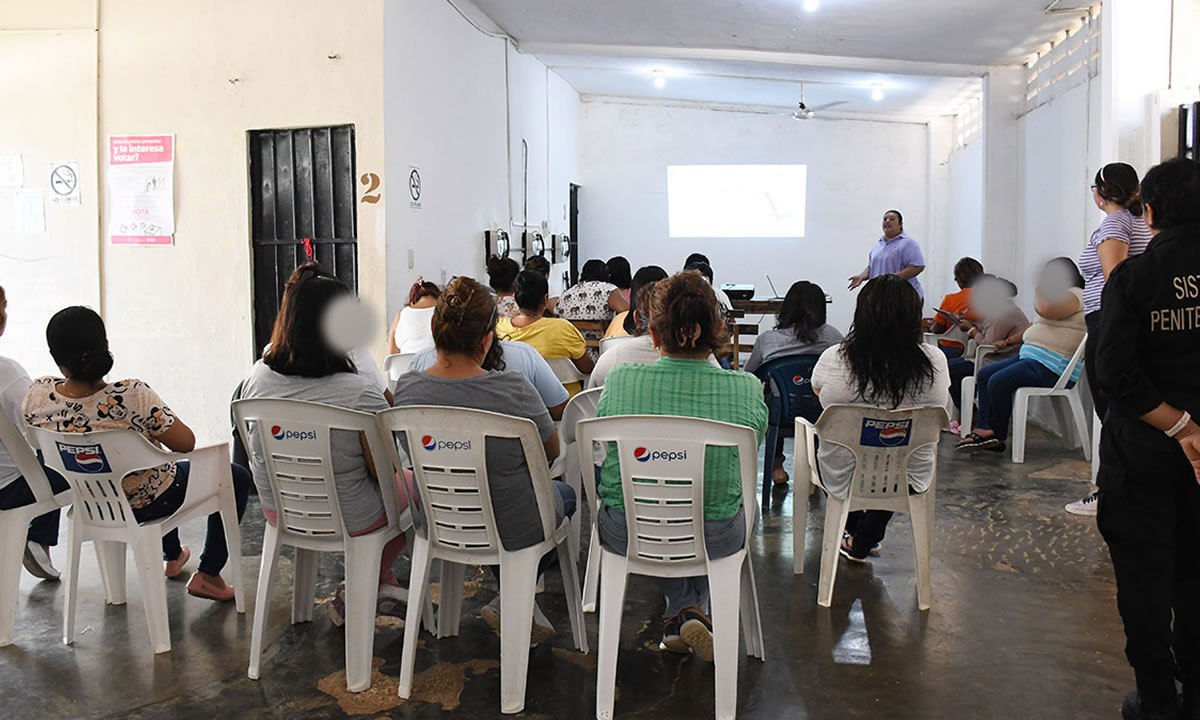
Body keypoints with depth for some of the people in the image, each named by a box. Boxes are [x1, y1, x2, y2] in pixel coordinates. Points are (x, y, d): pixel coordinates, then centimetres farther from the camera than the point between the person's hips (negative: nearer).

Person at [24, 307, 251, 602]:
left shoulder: (37, 395, -20)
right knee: (238, 477, 16)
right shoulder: (130, 395, -37)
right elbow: (186, 443, -25)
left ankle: (172, 556, 54)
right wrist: (162, 415, -6)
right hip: (146, 503, -6)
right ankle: (207, 575, 16)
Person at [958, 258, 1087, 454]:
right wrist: (1010, 340, 22)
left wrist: (1041, 289, -6)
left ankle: (997, 436, -8)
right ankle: (984, 428, -8)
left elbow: (1045, 309, -26)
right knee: (984, 375, 3)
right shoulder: (1063, 296, 26)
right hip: (1031, 357, 12)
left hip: (1051, 367, -12)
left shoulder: (1074, 295, -8)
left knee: (997, 382, -24)